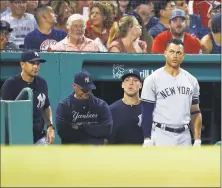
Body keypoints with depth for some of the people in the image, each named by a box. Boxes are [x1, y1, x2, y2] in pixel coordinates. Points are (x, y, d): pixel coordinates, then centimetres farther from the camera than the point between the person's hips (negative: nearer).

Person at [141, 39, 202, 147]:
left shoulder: (191, 80, 10)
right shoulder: (153, 79, -4)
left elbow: (195, 113, 13)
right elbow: (146, 113, -5)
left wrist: (197, 140, 6)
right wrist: (147, 140, -11)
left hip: (184, 136, 5)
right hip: (161, 136, -5)